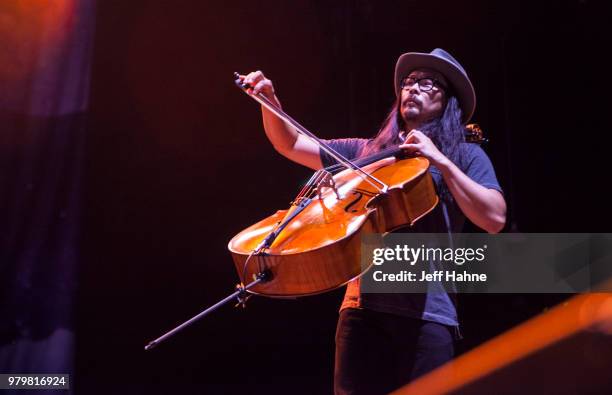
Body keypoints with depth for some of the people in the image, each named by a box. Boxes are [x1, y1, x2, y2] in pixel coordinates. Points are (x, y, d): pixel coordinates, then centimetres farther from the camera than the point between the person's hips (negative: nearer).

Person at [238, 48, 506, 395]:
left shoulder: (466, 156, 10)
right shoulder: (367, 151, 19)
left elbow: (495, 219, -5)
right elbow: (291, 145, 20)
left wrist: (441, 162, -9)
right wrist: (270, 99, 4)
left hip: (428, 310, -2)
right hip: (363, 305, 3)